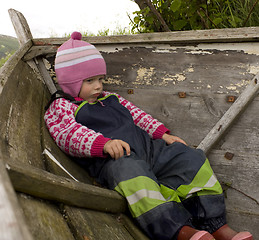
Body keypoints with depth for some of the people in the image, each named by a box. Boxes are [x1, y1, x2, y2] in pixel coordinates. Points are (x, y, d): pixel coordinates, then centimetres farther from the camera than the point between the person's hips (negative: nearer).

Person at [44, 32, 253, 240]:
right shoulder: (60, 107, 10)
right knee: (132, 173, -40)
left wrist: (163, 134, 12)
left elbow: (137, 116, 28)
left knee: (191, 159, -10)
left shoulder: (111, 98, 30)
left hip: (147, 146, 7)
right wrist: (104, 143, -27)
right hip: (113, 160, -6)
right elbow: (71, 133, -9)